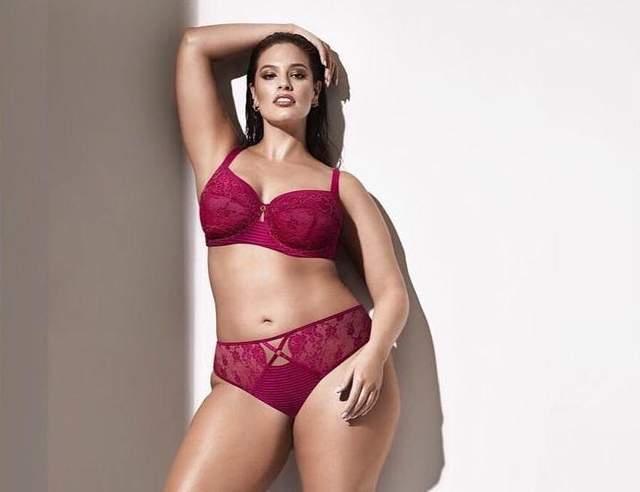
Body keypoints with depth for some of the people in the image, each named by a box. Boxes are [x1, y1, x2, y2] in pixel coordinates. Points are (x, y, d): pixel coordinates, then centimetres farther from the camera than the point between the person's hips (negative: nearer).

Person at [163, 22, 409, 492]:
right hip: (244, 381, 1)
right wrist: (286, 30, 22)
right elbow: (194, 43, 16)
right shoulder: (219, 155, 16)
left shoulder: (341, 185, 11)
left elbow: (392, 291, 6)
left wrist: (376, 352, -13)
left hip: (338, 362, -1)